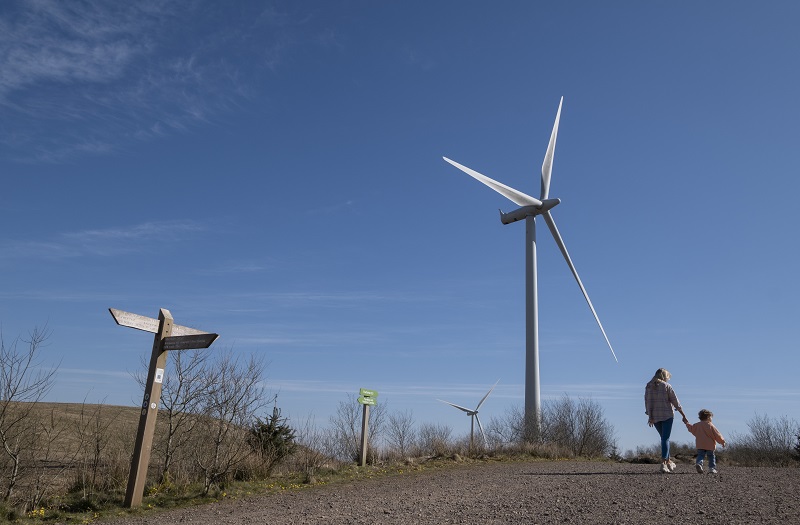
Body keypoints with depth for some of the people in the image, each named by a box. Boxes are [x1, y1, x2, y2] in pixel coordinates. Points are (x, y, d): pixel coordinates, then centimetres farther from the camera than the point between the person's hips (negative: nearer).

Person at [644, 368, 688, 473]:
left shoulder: (649, 386, 6)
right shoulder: (667, 386, -4)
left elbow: (647, 401, -1)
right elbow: (675, 402, -3)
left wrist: (650, 416, -3)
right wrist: (684, 416, 3)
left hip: (655, 417, 4)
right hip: (667, 415, -4)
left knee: (664, 438, 19)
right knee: (665, 439, -3)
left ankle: (668, 461, 25)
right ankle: (663, 463, -13)